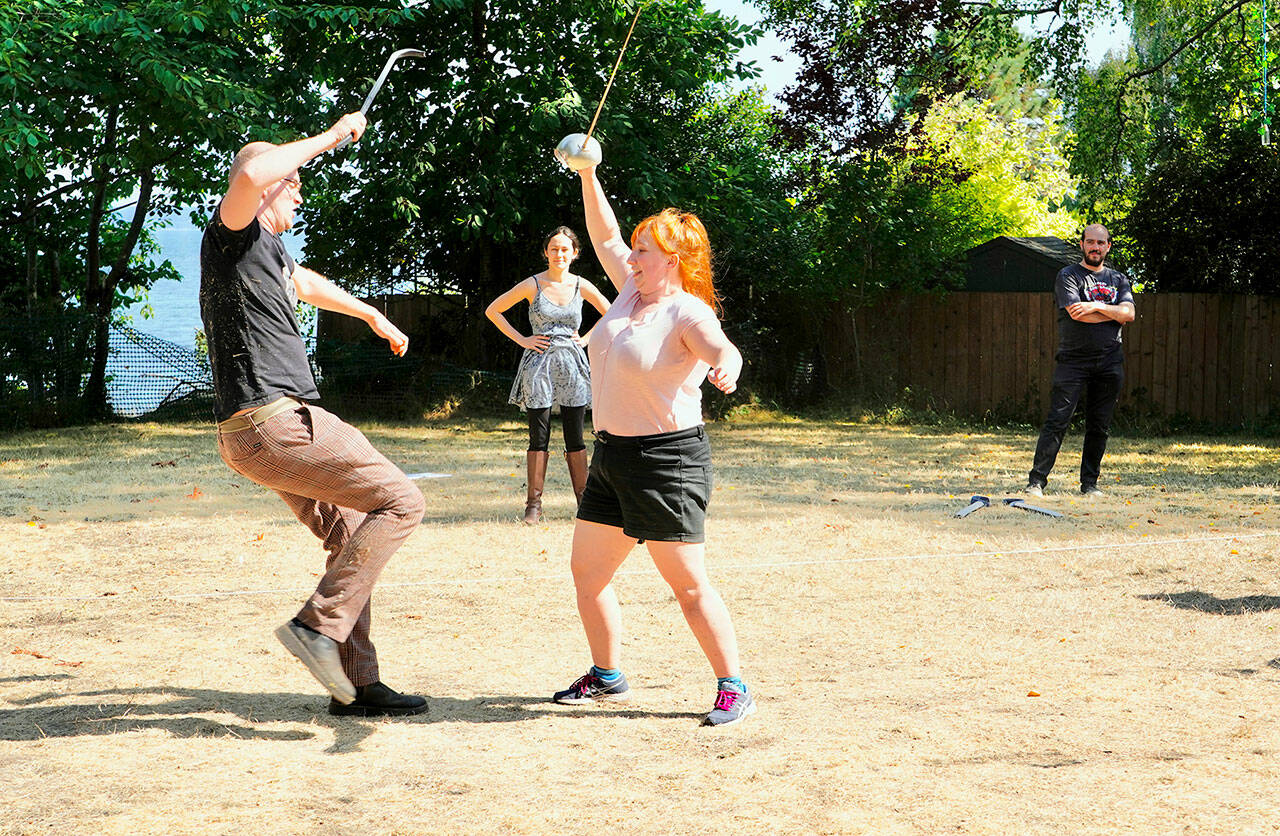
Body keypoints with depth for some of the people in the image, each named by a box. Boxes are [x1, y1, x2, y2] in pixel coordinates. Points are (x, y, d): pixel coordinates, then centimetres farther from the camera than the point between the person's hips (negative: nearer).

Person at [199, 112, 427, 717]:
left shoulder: (268, 247, 22)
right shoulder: (232, 234, -8)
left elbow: (306, 283, 45)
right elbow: (251, 175, -31)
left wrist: (373, 316, 58)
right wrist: (329, 138, -18)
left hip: (274, 425, 11)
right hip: (271, 422, -11)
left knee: (351, 534, 16)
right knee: (399, 502, -11)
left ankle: (356, 684, 19)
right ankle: (318, 625, -14)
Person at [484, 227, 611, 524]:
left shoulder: (581, 286, 4)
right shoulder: (533, 285, -2)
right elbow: (493, 311, 4)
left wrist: (585, 339, 8)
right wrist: (521, 340, -1)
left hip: (572, 365, 2)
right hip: (539, 365, -2)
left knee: (574, 437, 3)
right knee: (539, 437, -1)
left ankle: (585, 501, 7)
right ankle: (534, 504, 4)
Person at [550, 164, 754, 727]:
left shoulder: (688, 312, -15)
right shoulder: (633, 291, 9)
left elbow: (720, 348, -35)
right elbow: (605, 237, 21)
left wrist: (726, 364, -58)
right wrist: (587, 175, 15)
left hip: (666, 459, -9)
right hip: (612, 453, 9)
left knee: (688, 584, -7)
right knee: (586, 569, 13)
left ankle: (734, 688, 2)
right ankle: (606, 676, 27)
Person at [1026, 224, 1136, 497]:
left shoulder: (1118, 279, 17)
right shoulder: (1068, 276, 3)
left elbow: (1129, 313, 1)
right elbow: (1077, 313, -12)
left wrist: (1096, 307, -12)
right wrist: (1114, 313, -2)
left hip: (1109, 362, 4)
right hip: (1073, 359, -4)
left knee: (1099, 426, 4)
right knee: (1058, 421, -10)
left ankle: (1090, 483, 13)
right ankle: (1036, 481, -8)